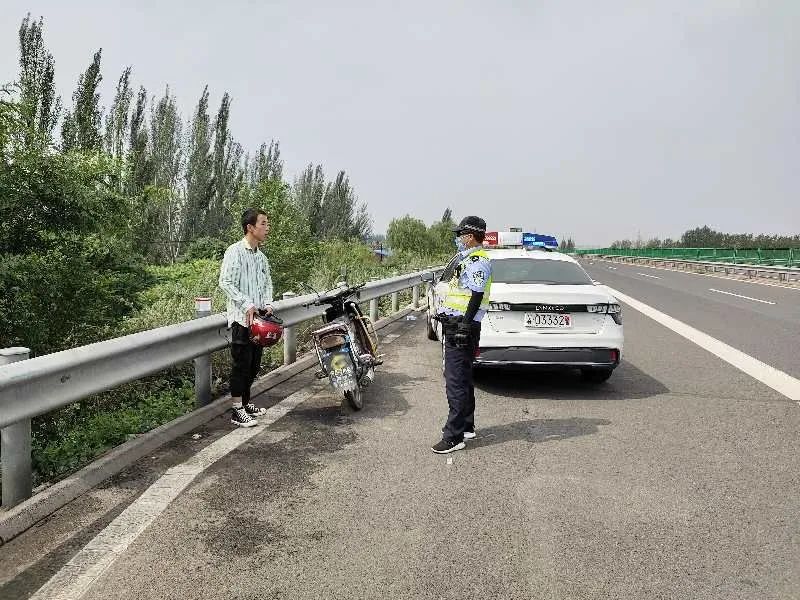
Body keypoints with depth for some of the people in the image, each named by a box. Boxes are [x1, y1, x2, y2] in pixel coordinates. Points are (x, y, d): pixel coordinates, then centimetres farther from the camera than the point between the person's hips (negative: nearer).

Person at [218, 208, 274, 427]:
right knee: (241, 364, -5)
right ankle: (237, 411, 3)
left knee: (254, 364, 13)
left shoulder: (261, 257, 15)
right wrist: (247, 305, -20)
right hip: (241, 317, -8)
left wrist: (267, 303, 3)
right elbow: (225, 282, -15)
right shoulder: (235, 251, -9)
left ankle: (245, 402, 27)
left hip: (259, 317, 8)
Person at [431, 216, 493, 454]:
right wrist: (444, 312, 25)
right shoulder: (470, 259, 21)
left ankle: (454, 437, -7)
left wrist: (464, 326, -25)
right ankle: (465, 426, 28)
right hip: (456, 325, 11)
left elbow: (476, 296, -21)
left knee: (456, 382, -10)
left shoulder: (478, 260, -13)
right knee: (462, 380, 17)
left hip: (462, 327, -11)